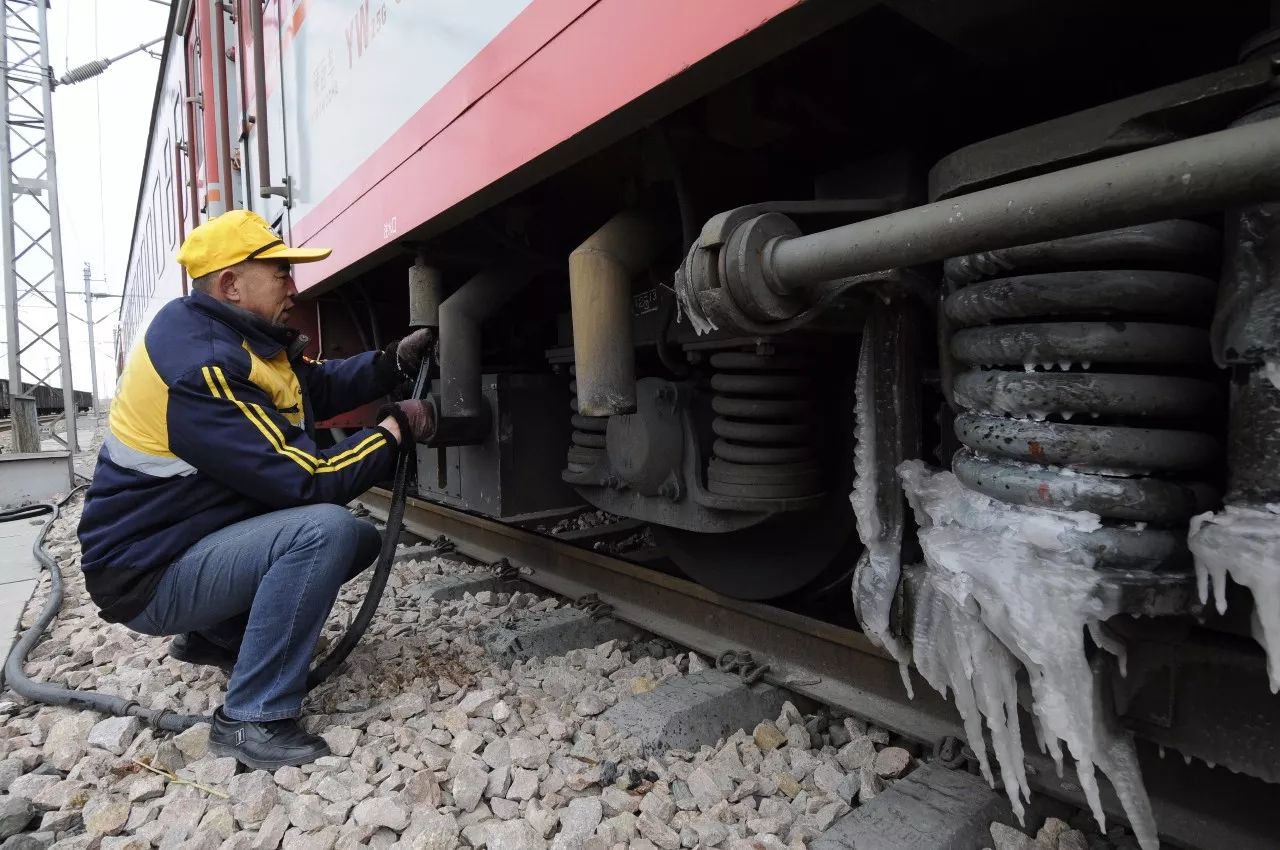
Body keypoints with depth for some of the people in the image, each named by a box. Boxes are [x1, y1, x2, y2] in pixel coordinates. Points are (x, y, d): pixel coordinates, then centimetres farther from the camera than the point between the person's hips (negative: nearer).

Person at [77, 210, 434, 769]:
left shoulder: (239, 335, 3)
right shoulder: (201, 367, -27)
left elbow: (320, 385, 14)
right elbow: (303, 480, -28)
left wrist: (395, 362, -2)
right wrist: (396, 430, -17)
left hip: (199, 540, 10)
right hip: (149, 574, -10)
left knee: (361, 539, 9)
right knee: (327, 530, -31)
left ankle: (218, 634, 20)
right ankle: (251, 719, -17)